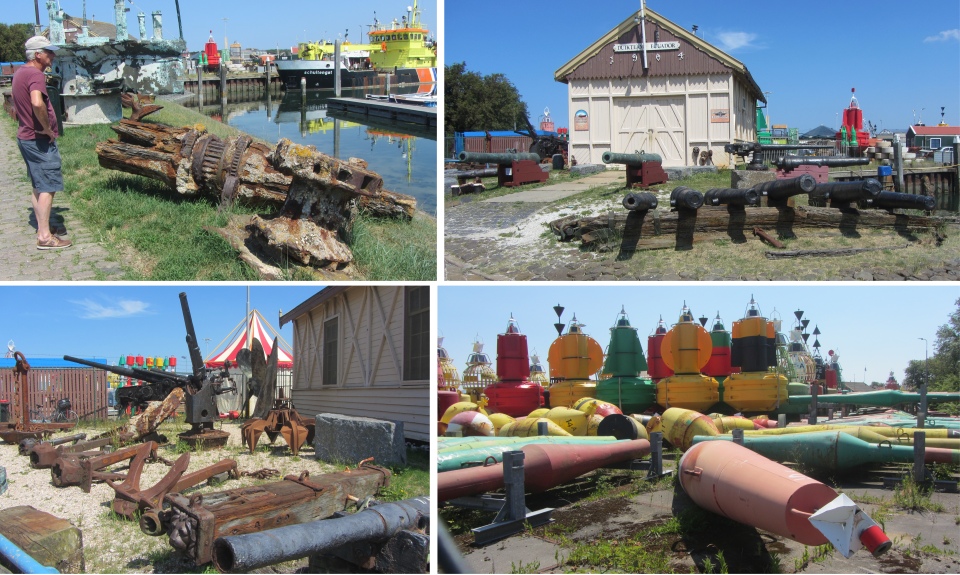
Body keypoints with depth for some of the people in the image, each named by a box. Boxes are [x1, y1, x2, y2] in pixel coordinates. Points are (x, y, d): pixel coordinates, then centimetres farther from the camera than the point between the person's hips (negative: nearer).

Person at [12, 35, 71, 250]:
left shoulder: (20, 72, 14)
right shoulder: (35, 75, -18)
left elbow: (16, 109, 25)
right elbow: (37, 103, -37)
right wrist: (47, 128, -24)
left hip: (26, 136, 10)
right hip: (40, 140, -10)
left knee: (39, 185, 17)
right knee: (48, 186, -7)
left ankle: (43, 227, 26)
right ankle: (45, 236, -7)